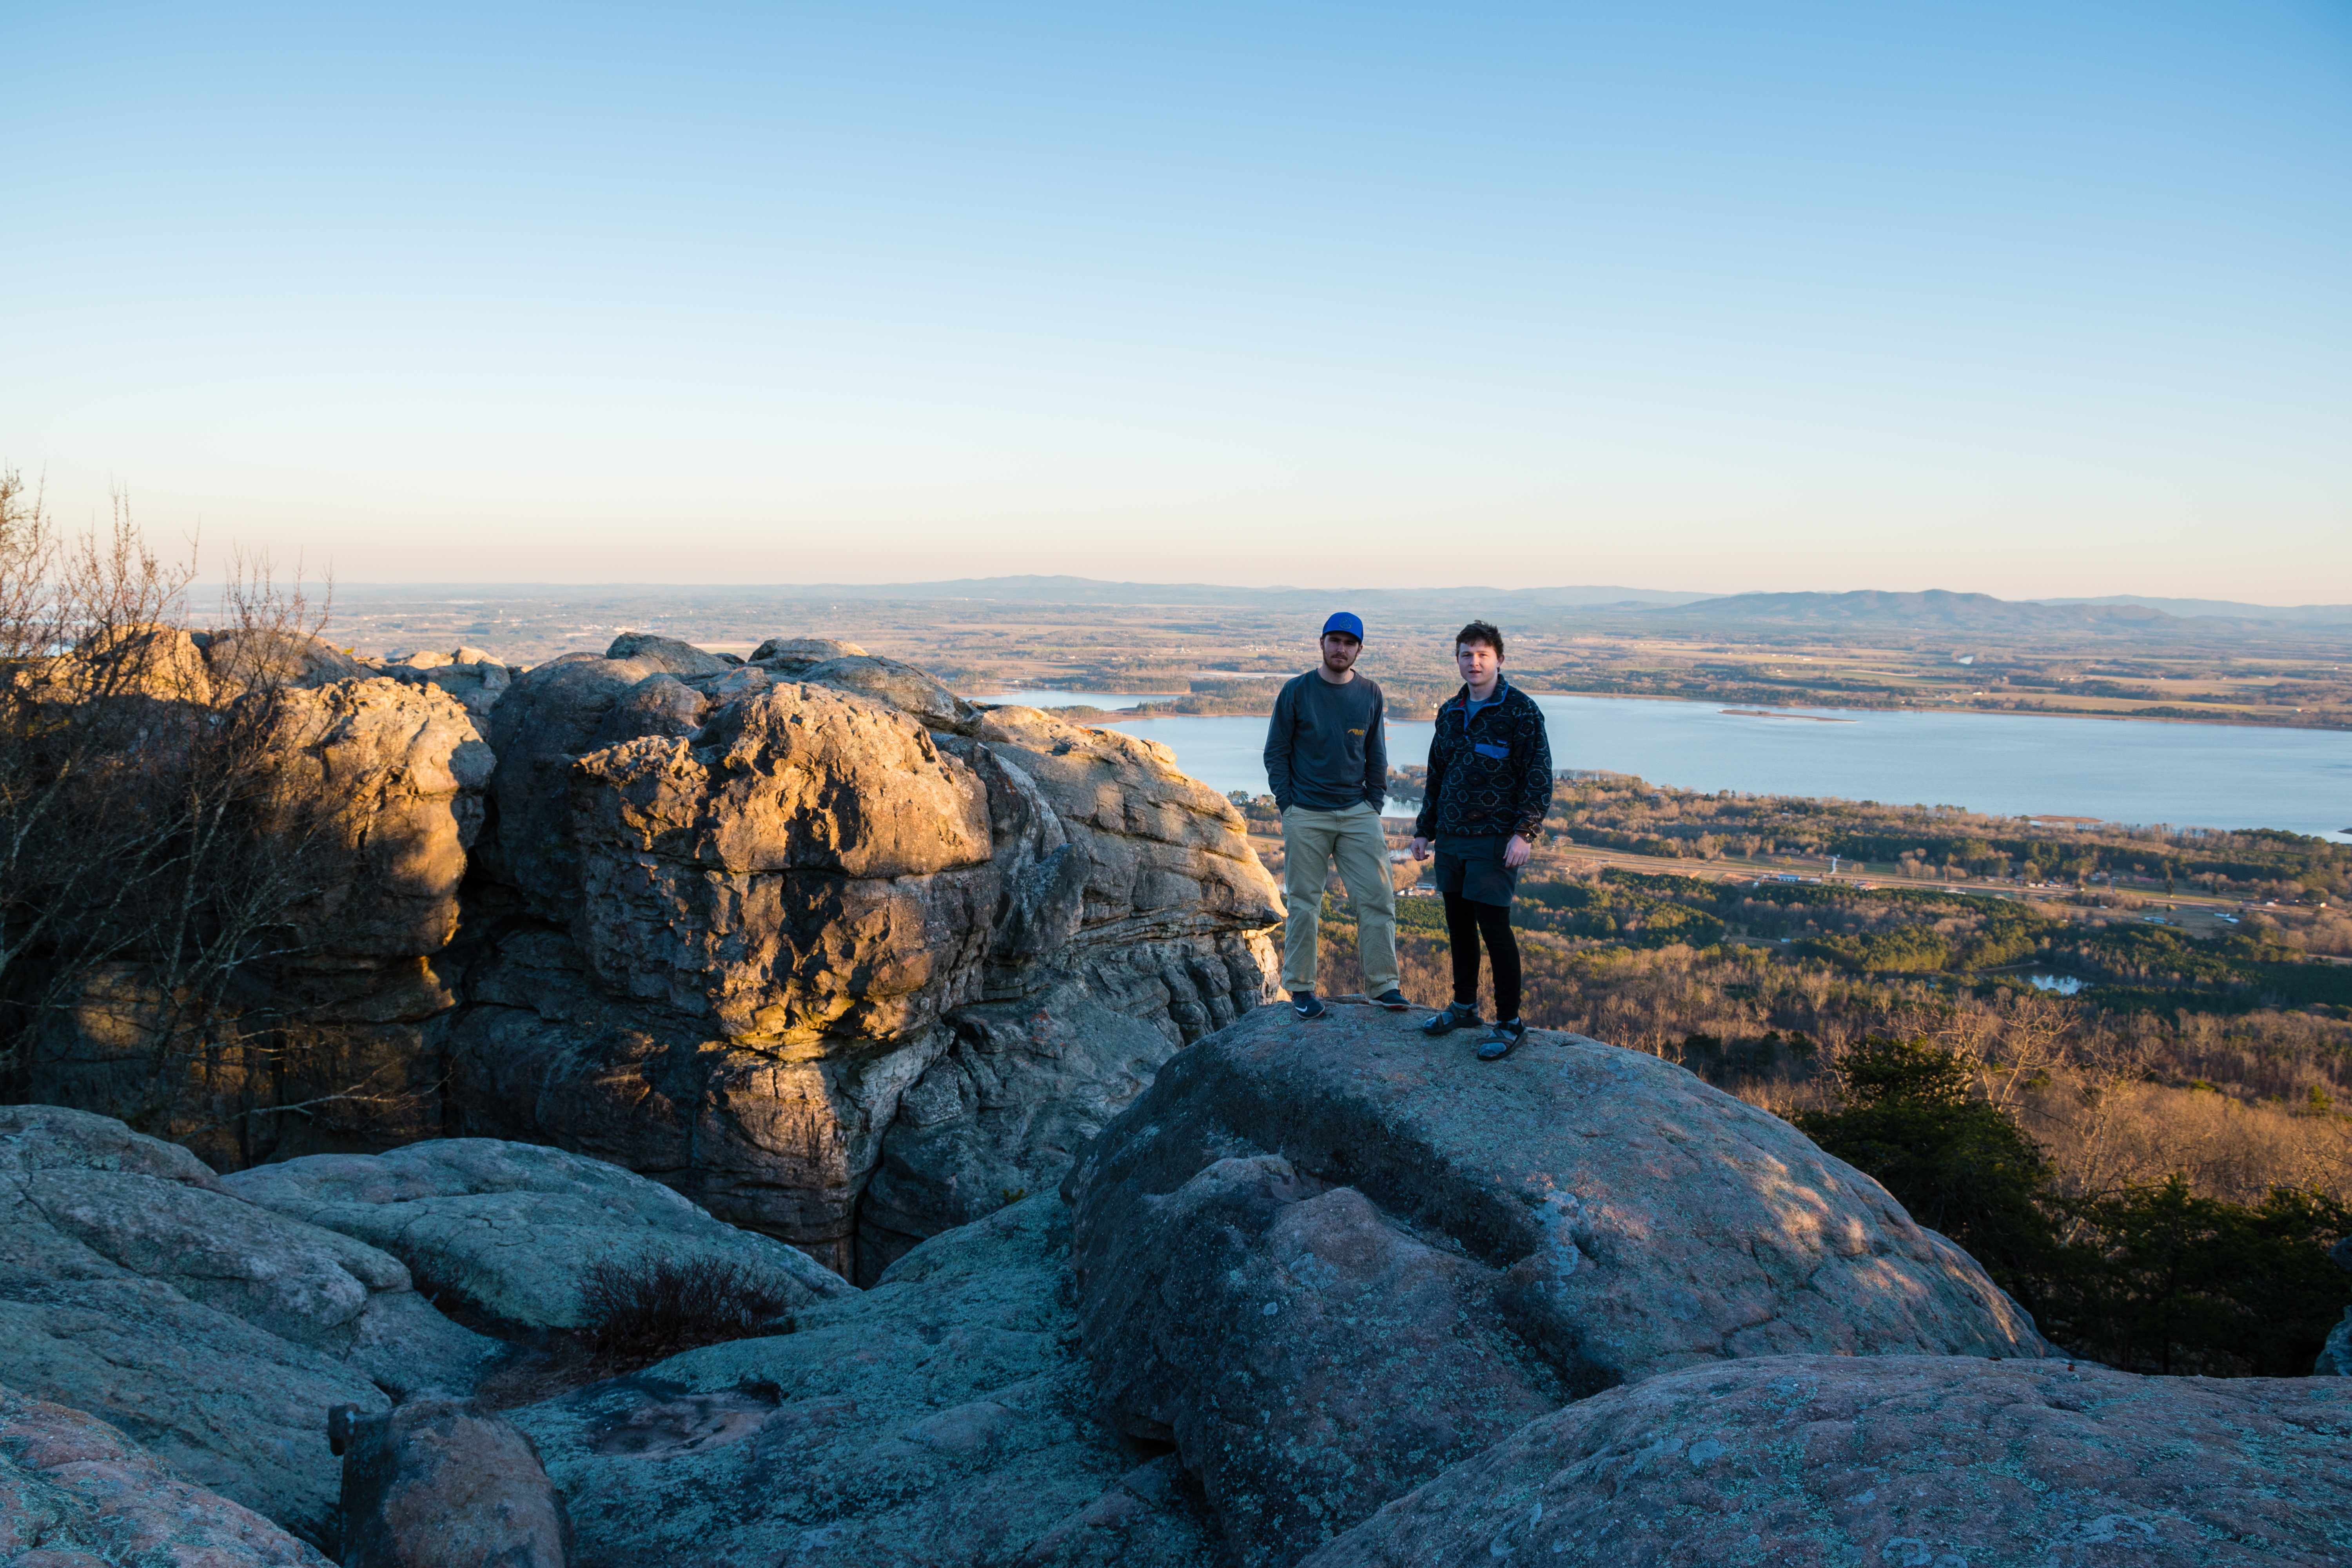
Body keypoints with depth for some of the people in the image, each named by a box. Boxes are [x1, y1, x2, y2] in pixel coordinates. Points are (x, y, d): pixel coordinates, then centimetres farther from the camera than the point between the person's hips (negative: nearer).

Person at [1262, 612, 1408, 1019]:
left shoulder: (1371, 694, 6)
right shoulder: (1296, 691, -1)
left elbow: (1376, 756, 13)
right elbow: (1276, 752, 2)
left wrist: (1375, 804, 4)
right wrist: (1287, 804, -5)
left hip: (1358, 813, 2)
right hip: (1306, 816, -2)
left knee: (1378, 895, -3)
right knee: (1303, 903, 2)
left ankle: (1383, 983, 6)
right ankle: (1300, 987, 12)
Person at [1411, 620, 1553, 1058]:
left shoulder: (1521, 711, -7)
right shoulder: (1450, 712, 13)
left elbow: (1539, 776, -9)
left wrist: (1525, 833, -17)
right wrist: (1424, 829, 19)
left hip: (1496, 841, -6)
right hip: (1451, 838, 7)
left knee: (1493, 927, -7)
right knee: (1459, 924, 13)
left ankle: (1509, 1024, 3)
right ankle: (1464, 1006, 29)